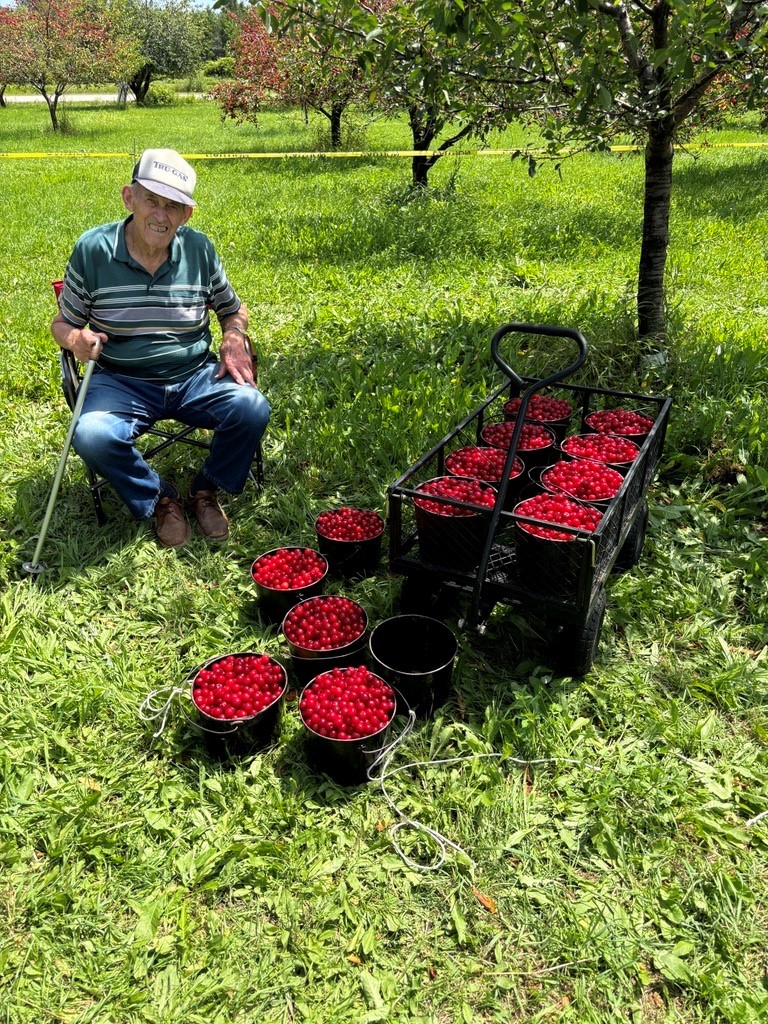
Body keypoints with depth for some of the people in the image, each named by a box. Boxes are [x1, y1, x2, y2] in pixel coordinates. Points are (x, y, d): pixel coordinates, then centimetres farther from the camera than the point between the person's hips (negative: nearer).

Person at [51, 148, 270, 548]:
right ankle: (161, 499, 0)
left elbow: (232, 309, 16)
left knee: (252, 409, -26)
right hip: (121, 381, -1)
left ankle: (205, 491, 2)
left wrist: (234, 339, -8)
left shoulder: (199, 248, 1)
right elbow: (63, 322, 5)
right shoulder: (92, 249, -4)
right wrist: (76, 339, -19)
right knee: (91, 436, -31)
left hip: (196, 376, 1)